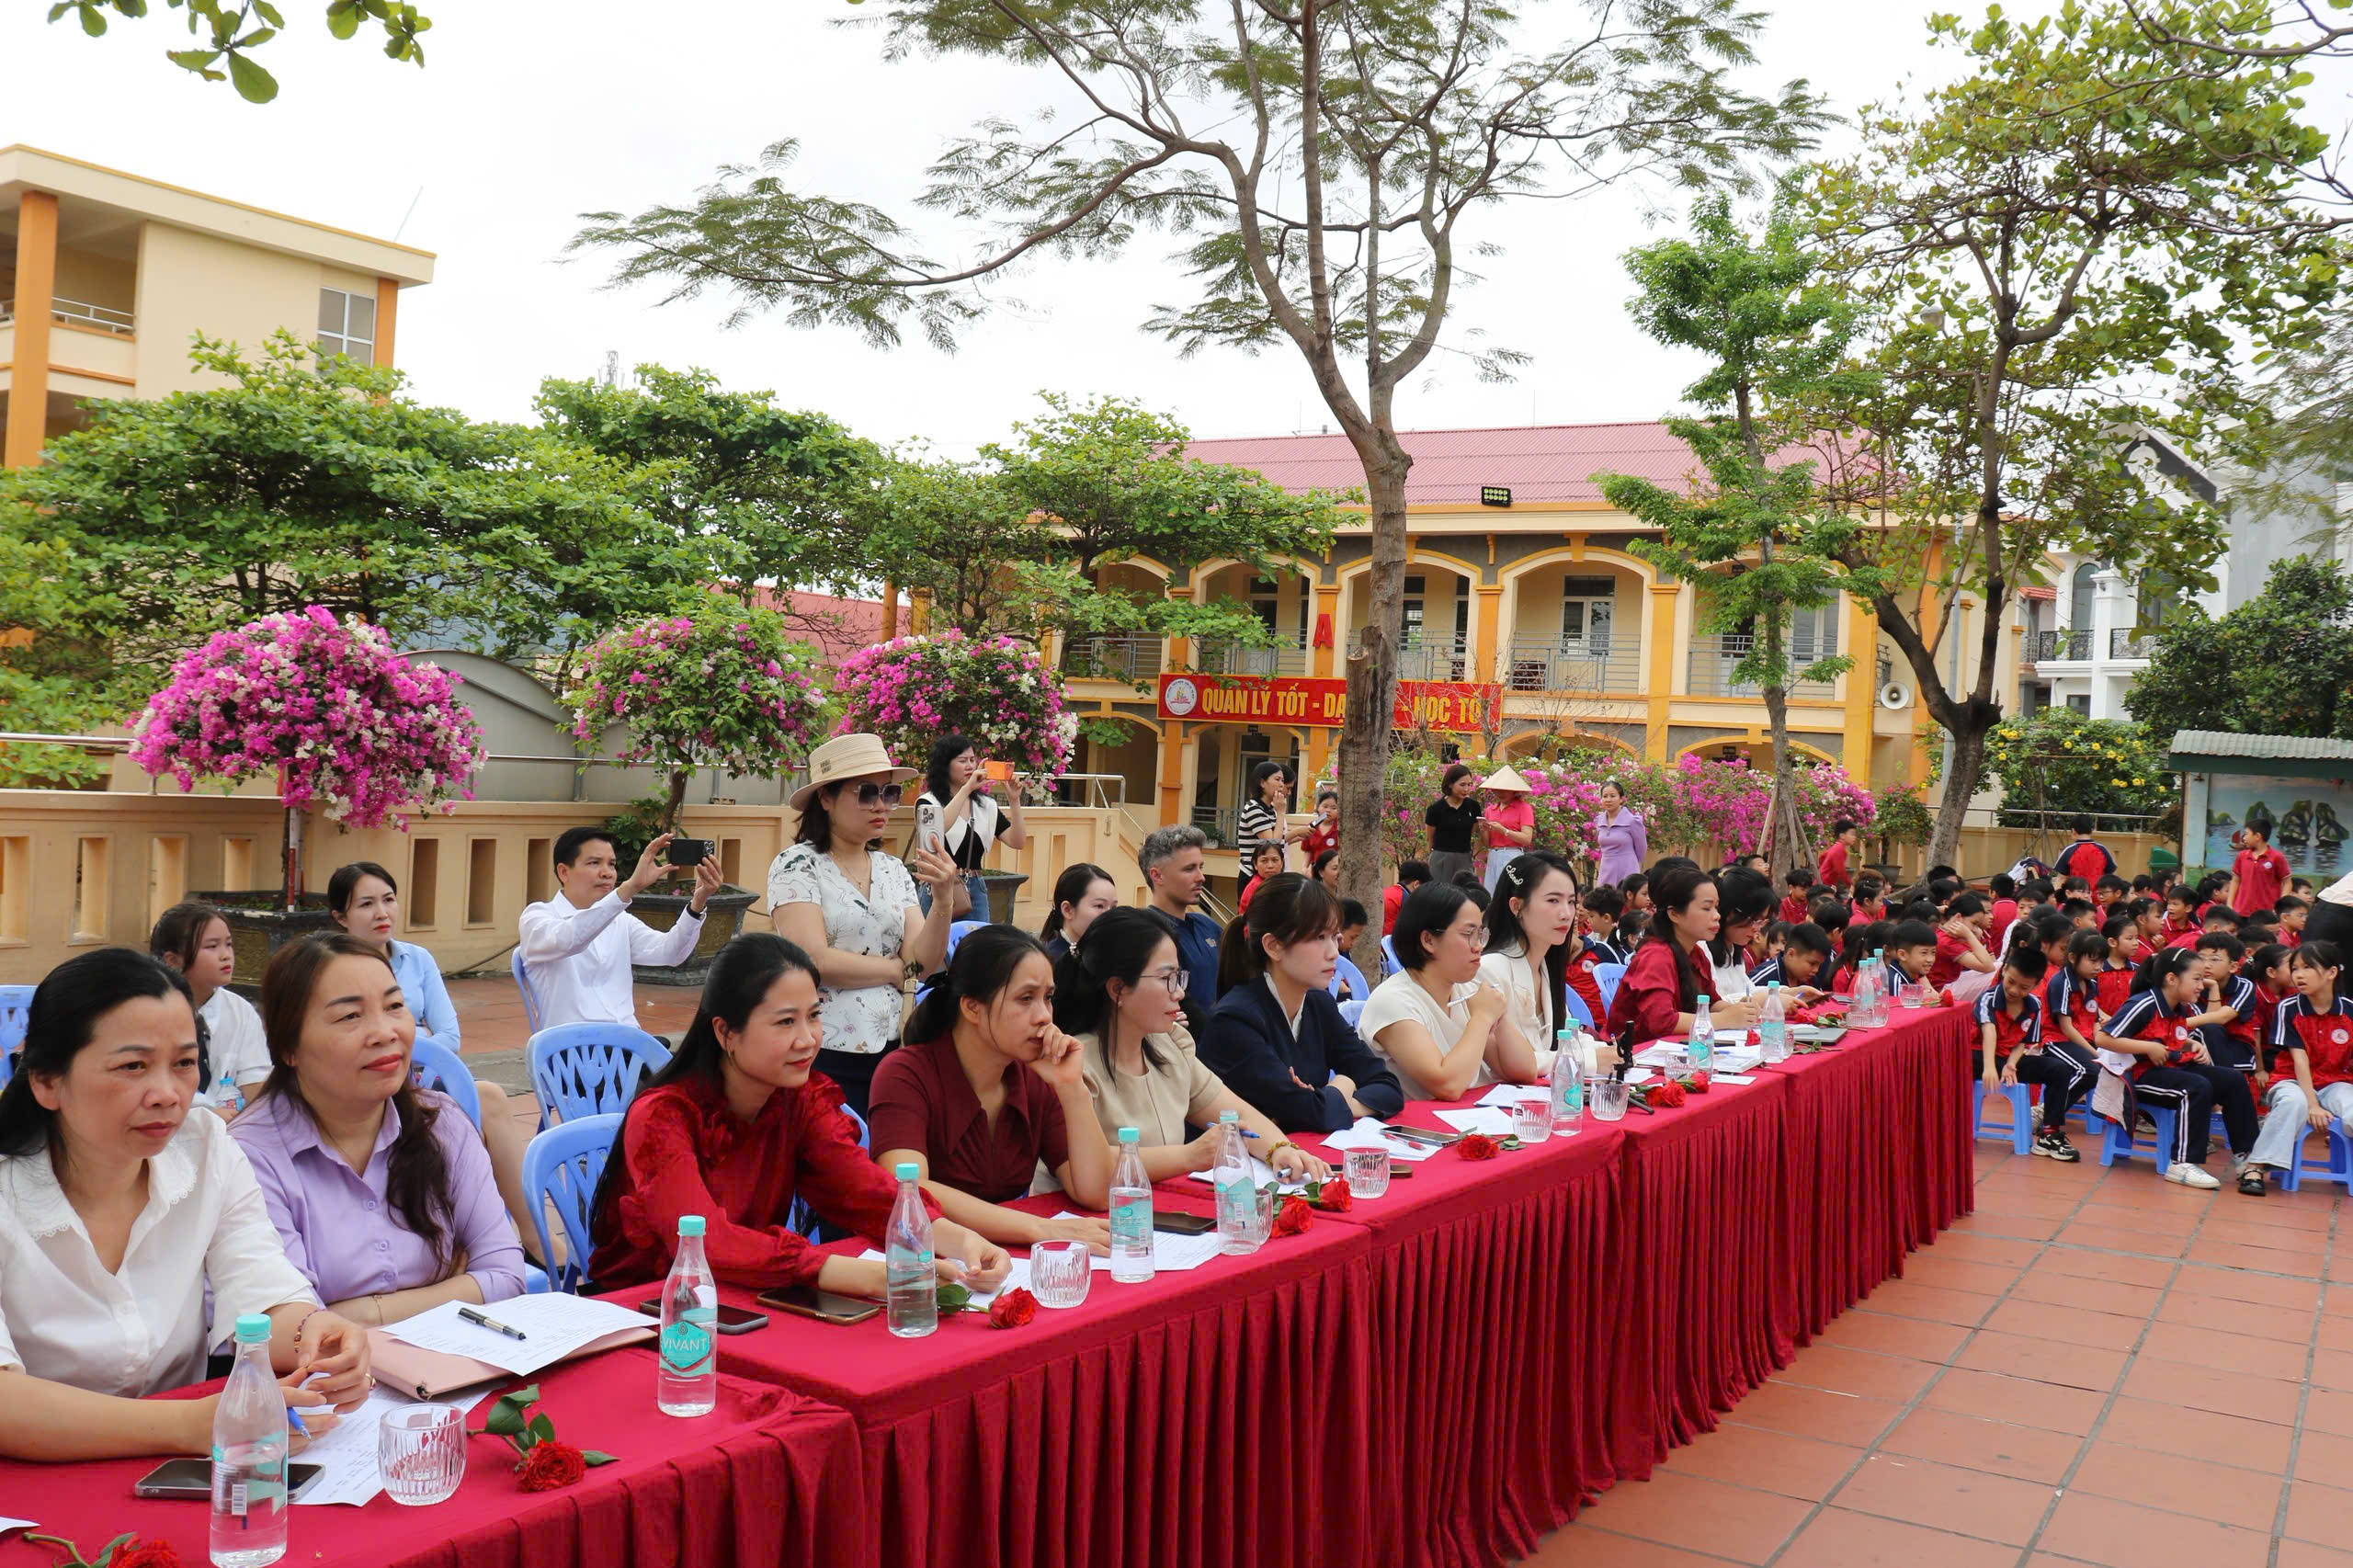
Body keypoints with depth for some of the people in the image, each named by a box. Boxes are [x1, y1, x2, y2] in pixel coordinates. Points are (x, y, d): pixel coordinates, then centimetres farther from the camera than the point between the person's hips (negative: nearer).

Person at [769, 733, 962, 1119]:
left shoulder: (893, 871, 10)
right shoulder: (796, 866, -5)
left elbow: (925, 963, 0)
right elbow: (816, 962, -17)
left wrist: (943, 900, -16)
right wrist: (897, 969, -4)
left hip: (889, 1048, 5)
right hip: (823, 1054, -5)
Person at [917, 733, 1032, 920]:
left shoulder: (986, 805, 10)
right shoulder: (930, 801, -3)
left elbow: (1018, 842, 2)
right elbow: (935, 830, -26)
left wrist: (1014, 800, -10)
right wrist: (967, 789, -29)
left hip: (976, 891, 4)